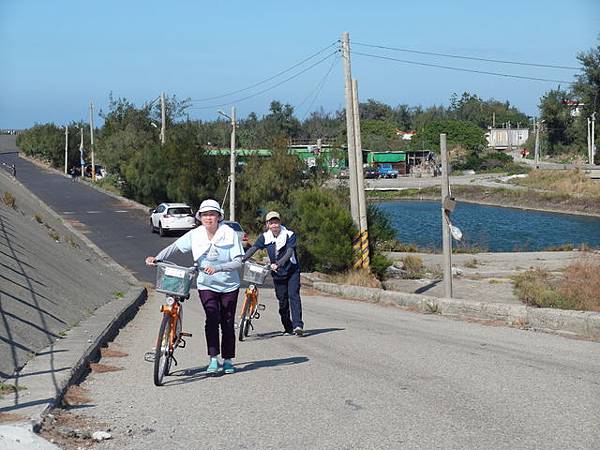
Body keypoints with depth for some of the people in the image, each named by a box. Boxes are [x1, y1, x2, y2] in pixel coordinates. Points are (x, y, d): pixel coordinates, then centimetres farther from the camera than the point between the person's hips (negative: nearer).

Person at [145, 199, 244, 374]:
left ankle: (228, 360, 21)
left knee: (227, 323, 7)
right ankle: (213, 358, -15)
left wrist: (217, 268, -32)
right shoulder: (195, 234, -6)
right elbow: (174, 247, -5)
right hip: (206, 285, 0)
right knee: (212, 318, -19)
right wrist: (156, 258, -20)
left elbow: (238, 262, -17)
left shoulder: (229, 234, -13)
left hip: (229, 285, 0)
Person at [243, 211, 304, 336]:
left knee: (293, 296, -17)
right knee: (282, 301, 6)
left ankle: (298, 325, -24)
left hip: (292, 271, -3)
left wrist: (278, 264, -37)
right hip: (277, 274, 4)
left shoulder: (289, 235, -11)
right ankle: (288, 327, 17)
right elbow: (253, 249, -8)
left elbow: (289, 252, -22)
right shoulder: (265, 237, 0)